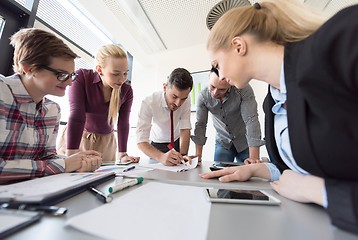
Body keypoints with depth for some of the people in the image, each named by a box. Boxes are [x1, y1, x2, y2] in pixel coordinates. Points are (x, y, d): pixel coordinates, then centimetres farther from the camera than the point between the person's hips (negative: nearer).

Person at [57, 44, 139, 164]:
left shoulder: (126, 90, -9)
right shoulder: (82, 77, -16)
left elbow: (123, 123, -9)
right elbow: (76, 116, -24)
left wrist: (122, 155, -14)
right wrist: (70, 156, -30)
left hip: (106, 143, 2)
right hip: (75, 139, -1)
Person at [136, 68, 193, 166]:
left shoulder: (186, 100, -20)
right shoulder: (149, 102, -30)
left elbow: (185, 129, -21)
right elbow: (141, 141, -32)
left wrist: (183, 155, -35)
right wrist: (161, 157, -49)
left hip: (178, 142, 2)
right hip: (157, 145, -1)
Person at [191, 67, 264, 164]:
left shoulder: (244, 89, -24)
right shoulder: (203, 96, -16)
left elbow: (251, 120, -27)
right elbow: (200, 124, -12)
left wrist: (254, 158, -31)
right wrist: (198, 155, -14)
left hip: (245, 143, -1)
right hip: (223, 143, 2)